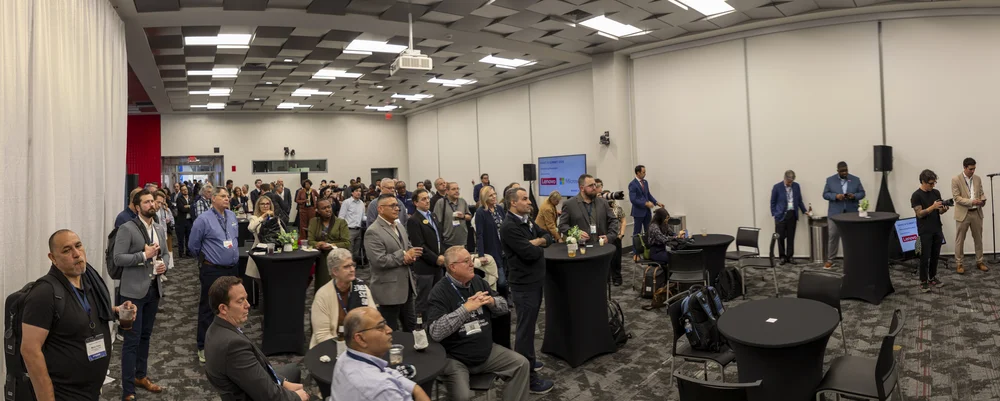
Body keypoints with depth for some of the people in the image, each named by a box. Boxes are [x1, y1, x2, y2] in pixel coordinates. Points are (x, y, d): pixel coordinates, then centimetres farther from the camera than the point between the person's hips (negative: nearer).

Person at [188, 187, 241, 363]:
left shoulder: (232, 216, 6)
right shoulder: (204, 219, -13)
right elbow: (193, 245, -4)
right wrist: (207, 257, 9)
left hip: (232, 269, 6)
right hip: (213, 270, -6)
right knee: (208, 308, 2)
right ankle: (204, 347, 14)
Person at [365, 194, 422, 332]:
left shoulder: (399, 226, 12)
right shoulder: (373, 232, -16)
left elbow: (408, 248, 18)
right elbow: (379, 261, -23)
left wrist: (410, 257, -6)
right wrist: (403, 256, -16)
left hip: (406, 286, 8)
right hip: (389, 289, -8)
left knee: (411, 325, 18)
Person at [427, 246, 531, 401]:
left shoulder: (477, 281, 4)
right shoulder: (440, 291, -16)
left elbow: (504, 306, 10)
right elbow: (435, 332, -27)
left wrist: (492, 301, -13)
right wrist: (466, 308, -28)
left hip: (486, 351, 6)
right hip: (455, 359, -6)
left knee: (521, 364, -2)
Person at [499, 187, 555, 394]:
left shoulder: (527, 221, 10)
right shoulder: (509, 227, -20)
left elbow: (548, 236, 13)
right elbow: (530, 253, -26)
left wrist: (538, 241, -9)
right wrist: (539, 247, -5)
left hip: (534, 281, 10)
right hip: (524, 285, -9)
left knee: (528, 326, 21)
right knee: (526, 329, -2)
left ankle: (526, 361, 37)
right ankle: (527, 376, 6)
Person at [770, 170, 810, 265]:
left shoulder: (796, 186, 4)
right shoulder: (777, 187, -6)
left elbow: (799, 200, 13)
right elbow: (773, 202, -1)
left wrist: (804, 211, 4)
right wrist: (774, 214, -5)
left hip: (792, 214, 3)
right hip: (781, 215, -3)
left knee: (791, 237, 7)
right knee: (780, 237, 1)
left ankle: (789, 257, 15)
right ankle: (782, 257, 13)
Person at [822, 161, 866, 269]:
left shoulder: (856, 180, 6)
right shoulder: (830, 180, 2)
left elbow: (862, 193, 5)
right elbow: (825, 194, 0)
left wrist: (854, 196, -16)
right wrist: (836, 196, -19)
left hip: (852, 213, 1)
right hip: (835, 213, -1)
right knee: (833, 236, 1)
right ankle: (830, 260, 8)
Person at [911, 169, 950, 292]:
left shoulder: (936, 193, 7)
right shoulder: (916, 195, -11)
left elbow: (939, 211, 9)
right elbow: (920, 213, -14)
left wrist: (944, 209, -13)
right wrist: (932, 207, -27)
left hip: (937, 230, 6)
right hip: (925, 231, -6)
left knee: (935, 256, 12)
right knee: (925, 257, -3)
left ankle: (932, 278, 24)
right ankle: (923, 281, 5)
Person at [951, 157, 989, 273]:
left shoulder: (978, 179, 7)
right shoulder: (956, 180, -9)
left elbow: (981, 193, 11)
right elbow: (956, 197, -12)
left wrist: (982, 200, -11)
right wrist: (971, 201, -23)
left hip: (977, 213, 5)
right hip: (963, 214, -5)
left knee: (978, 238, 13)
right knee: (960, 240, 3)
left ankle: (980, 262, 24)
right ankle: (959, 264, 9)